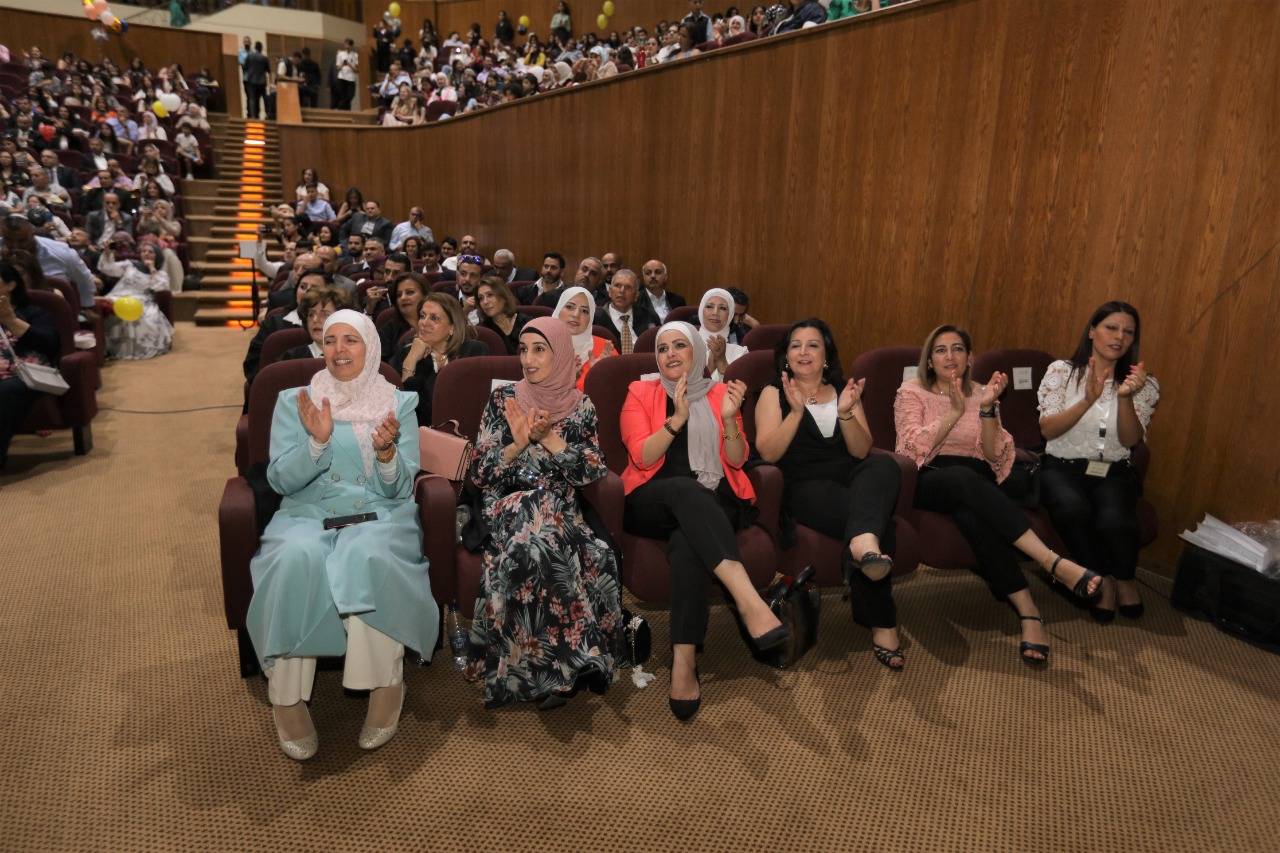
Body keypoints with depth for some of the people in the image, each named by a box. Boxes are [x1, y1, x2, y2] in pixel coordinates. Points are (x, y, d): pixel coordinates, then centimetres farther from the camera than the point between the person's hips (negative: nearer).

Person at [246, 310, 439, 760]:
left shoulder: (398, 403, 9)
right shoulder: (293, 401, 10)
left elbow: (400, 489, 2)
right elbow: (281, 480, 0)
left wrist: (386, 451, -18)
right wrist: (317, 440, -16)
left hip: (379, 516, -1)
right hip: (307, 515, 1)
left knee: (367, 557, -36)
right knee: (298, 558, -34)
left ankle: (385, 685, -21)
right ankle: (288, 697, -23)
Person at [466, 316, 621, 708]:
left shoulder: (580, 406, 9)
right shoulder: (503, 399, 5)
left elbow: (594, 470, -3)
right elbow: (480, 473, 1)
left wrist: (548, 437, -12)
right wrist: (519, 443, -15)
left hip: (562, 510, 1)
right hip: (508, 507, -1)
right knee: (539, 536, -35)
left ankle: (548, 666, -17)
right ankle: (569, 661, -21)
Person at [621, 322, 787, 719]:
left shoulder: (719, 393, 15)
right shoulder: (641, 393, 10)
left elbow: (738, 461, 7)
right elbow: (642, 458, -4)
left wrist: (729, 419, -10)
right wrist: (677, 418, -17)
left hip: (711, 504, 1)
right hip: (653, 503, -1)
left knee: (687, 541, -35)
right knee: (685, 488, -37)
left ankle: (684, 661, -38)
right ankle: (748, 598, -51)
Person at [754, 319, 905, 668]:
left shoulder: (843, 391, 21)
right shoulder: (774, 393, 12)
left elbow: (861, 451, 7)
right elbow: (768, 453, -4)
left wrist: (846, 413, -12)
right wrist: (796, 411, -16)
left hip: (850, 478, 3)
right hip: (805, 486, -3)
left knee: (884, 465, -35)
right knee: (875, 519, -33)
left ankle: (863, 543, -59)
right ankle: (881, 625, -36)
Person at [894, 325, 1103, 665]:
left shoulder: (980, 393, 16)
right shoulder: (911, 392, 9)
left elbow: (995, 456, 2)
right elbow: (914, 447, -9)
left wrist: (987, 409, -11)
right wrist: (954, 412, -15)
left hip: (977, 483, 2)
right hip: (931, 481, -2)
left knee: (970, 513, -37)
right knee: (964, 478, -39)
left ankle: (1026, 612, -43)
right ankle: (1054, 562, -47)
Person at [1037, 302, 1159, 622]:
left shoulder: (1143, 384, 7)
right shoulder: (1061, 371, 1)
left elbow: (1130, 440, -5)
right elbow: (1048, 429, -8)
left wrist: (1125, 397, -22)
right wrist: (1088, 399, -22)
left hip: (1114, 472, 1)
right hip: (1063, 467, -1)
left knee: (1114, 520, -32)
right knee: (1072, 509, -36)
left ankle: (1125, 578, 4)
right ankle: (1102, 578, -7)